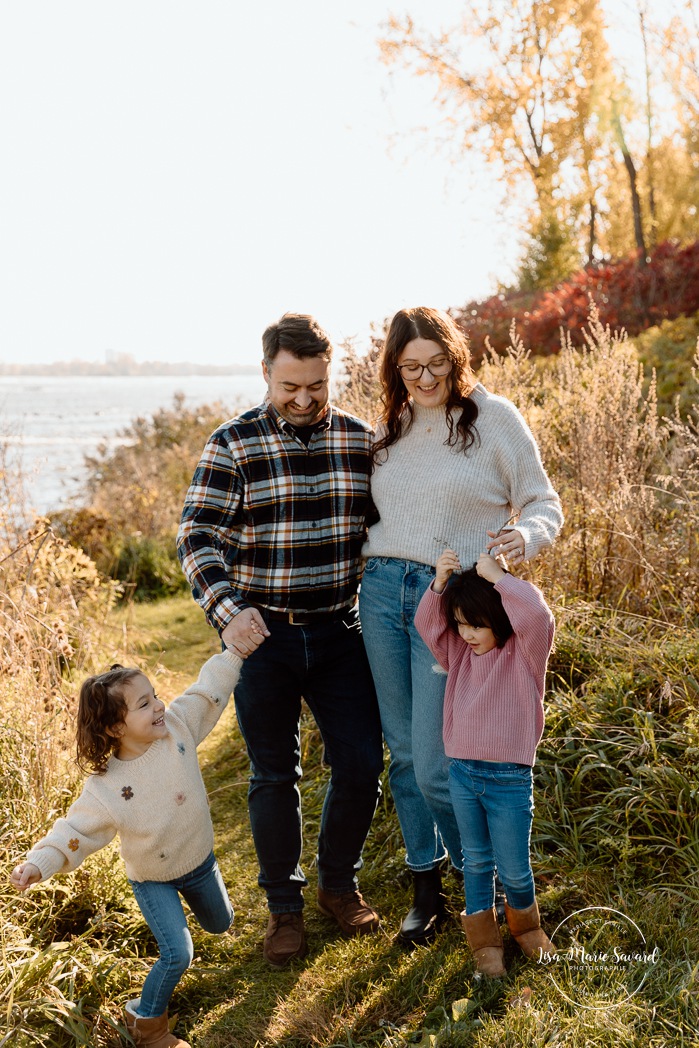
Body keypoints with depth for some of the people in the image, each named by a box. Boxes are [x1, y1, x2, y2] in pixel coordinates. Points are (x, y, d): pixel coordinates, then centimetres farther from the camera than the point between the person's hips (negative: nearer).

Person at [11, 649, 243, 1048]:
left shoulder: (178, 724, -23)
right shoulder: (106, 789, -31)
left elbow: (210, 688, -16)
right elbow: (75, 831, -27)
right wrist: (39, 863, -42)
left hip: (200, 859, 5)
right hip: (153, 879, -4)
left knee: (221, 924, 26)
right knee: (178, 954, -14)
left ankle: (189, 901, 61)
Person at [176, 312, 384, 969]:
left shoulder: (359, 440, 2)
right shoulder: (233, 445, -7)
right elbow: (197, 537, -14)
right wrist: (227, 610, -29)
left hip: (339, 632, 3)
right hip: (261, 635, -2)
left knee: (361, 764, 3)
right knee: (275, 775, 7)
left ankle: (338, 884, 29)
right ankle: (283, 907, 26)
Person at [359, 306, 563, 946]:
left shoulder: (493, 416, -2)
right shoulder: (390, 429, 13)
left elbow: (544, 503, -1)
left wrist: (525, 535, -22)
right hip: (381, 592, 5)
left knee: (435, 766, -7)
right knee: (403, 755, 10)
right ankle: (426, 888, 27)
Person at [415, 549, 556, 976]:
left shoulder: (526, 652, -11)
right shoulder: (461, 651, 6)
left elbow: (537, 613, -29)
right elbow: (427, 625, 2)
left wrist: (497, 576, -23)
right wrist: (440, 583, -12)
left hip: (510, 778, -4)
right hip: (462, 771, 5)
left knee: (514, 868, 7)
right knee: (476, 861, 15)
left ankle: (526, 924, 36)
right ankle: (484, 941, 29)